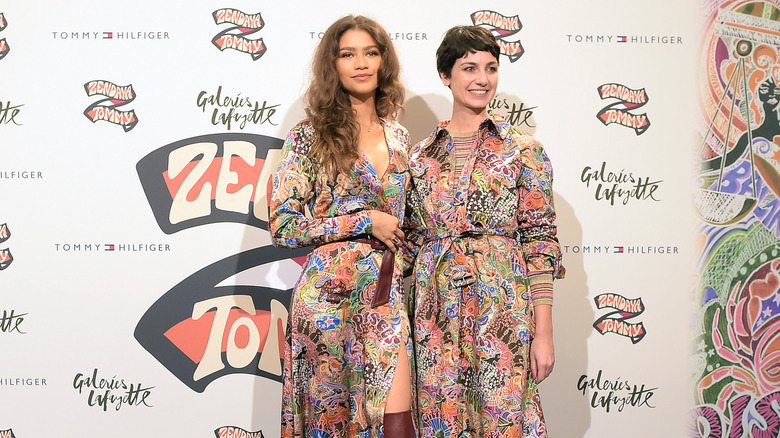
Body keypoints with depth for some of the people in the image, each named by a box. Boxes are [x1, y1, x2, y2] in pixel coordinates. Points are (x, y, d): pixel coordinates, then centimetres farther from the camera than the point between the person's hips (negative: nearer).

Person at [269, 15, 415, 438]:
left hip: (387, 296, 4)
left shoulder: (397, 136, 11)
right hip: (331, 293, -4)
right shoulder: (309, 137, -4)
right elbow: (282, 225, -9)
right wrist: (365, 222, -11)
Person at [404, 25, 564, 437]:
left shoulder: (523, 150, 0)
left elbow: (539, 242, -3)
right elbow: (411, 242, 12)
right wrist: (402, 321, 8)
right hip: (435, 310, 3)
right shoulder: (421, 155, 8)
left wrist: (544, 333, -7)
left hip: (502, 306, -2)